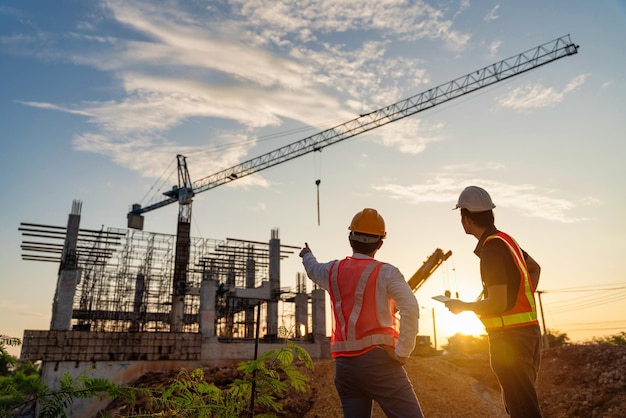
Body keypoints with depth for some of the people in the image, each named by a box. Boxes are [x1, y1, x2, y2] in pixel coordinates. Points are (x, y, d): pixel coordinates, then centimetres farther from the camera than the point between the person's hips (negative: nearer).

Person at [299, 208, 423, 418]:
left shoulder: (333, 270, 11)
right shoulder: (386, 272, -4)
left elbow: (313, 269, 35)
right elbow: (410, 308, -19)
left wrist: (307, 255, 58)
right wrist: (402, 353, -11)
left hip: (344, 363, 6)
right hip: (378, 359, -5)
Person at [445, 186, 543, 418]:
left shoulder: (491, 248, -18)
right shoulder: (505, 239, 11)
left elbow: (497, 304, -22)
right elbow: (535, 268, 28)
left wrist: (462, 306, -7)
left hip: (510, 336, -10)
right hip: (527, 330, 10)